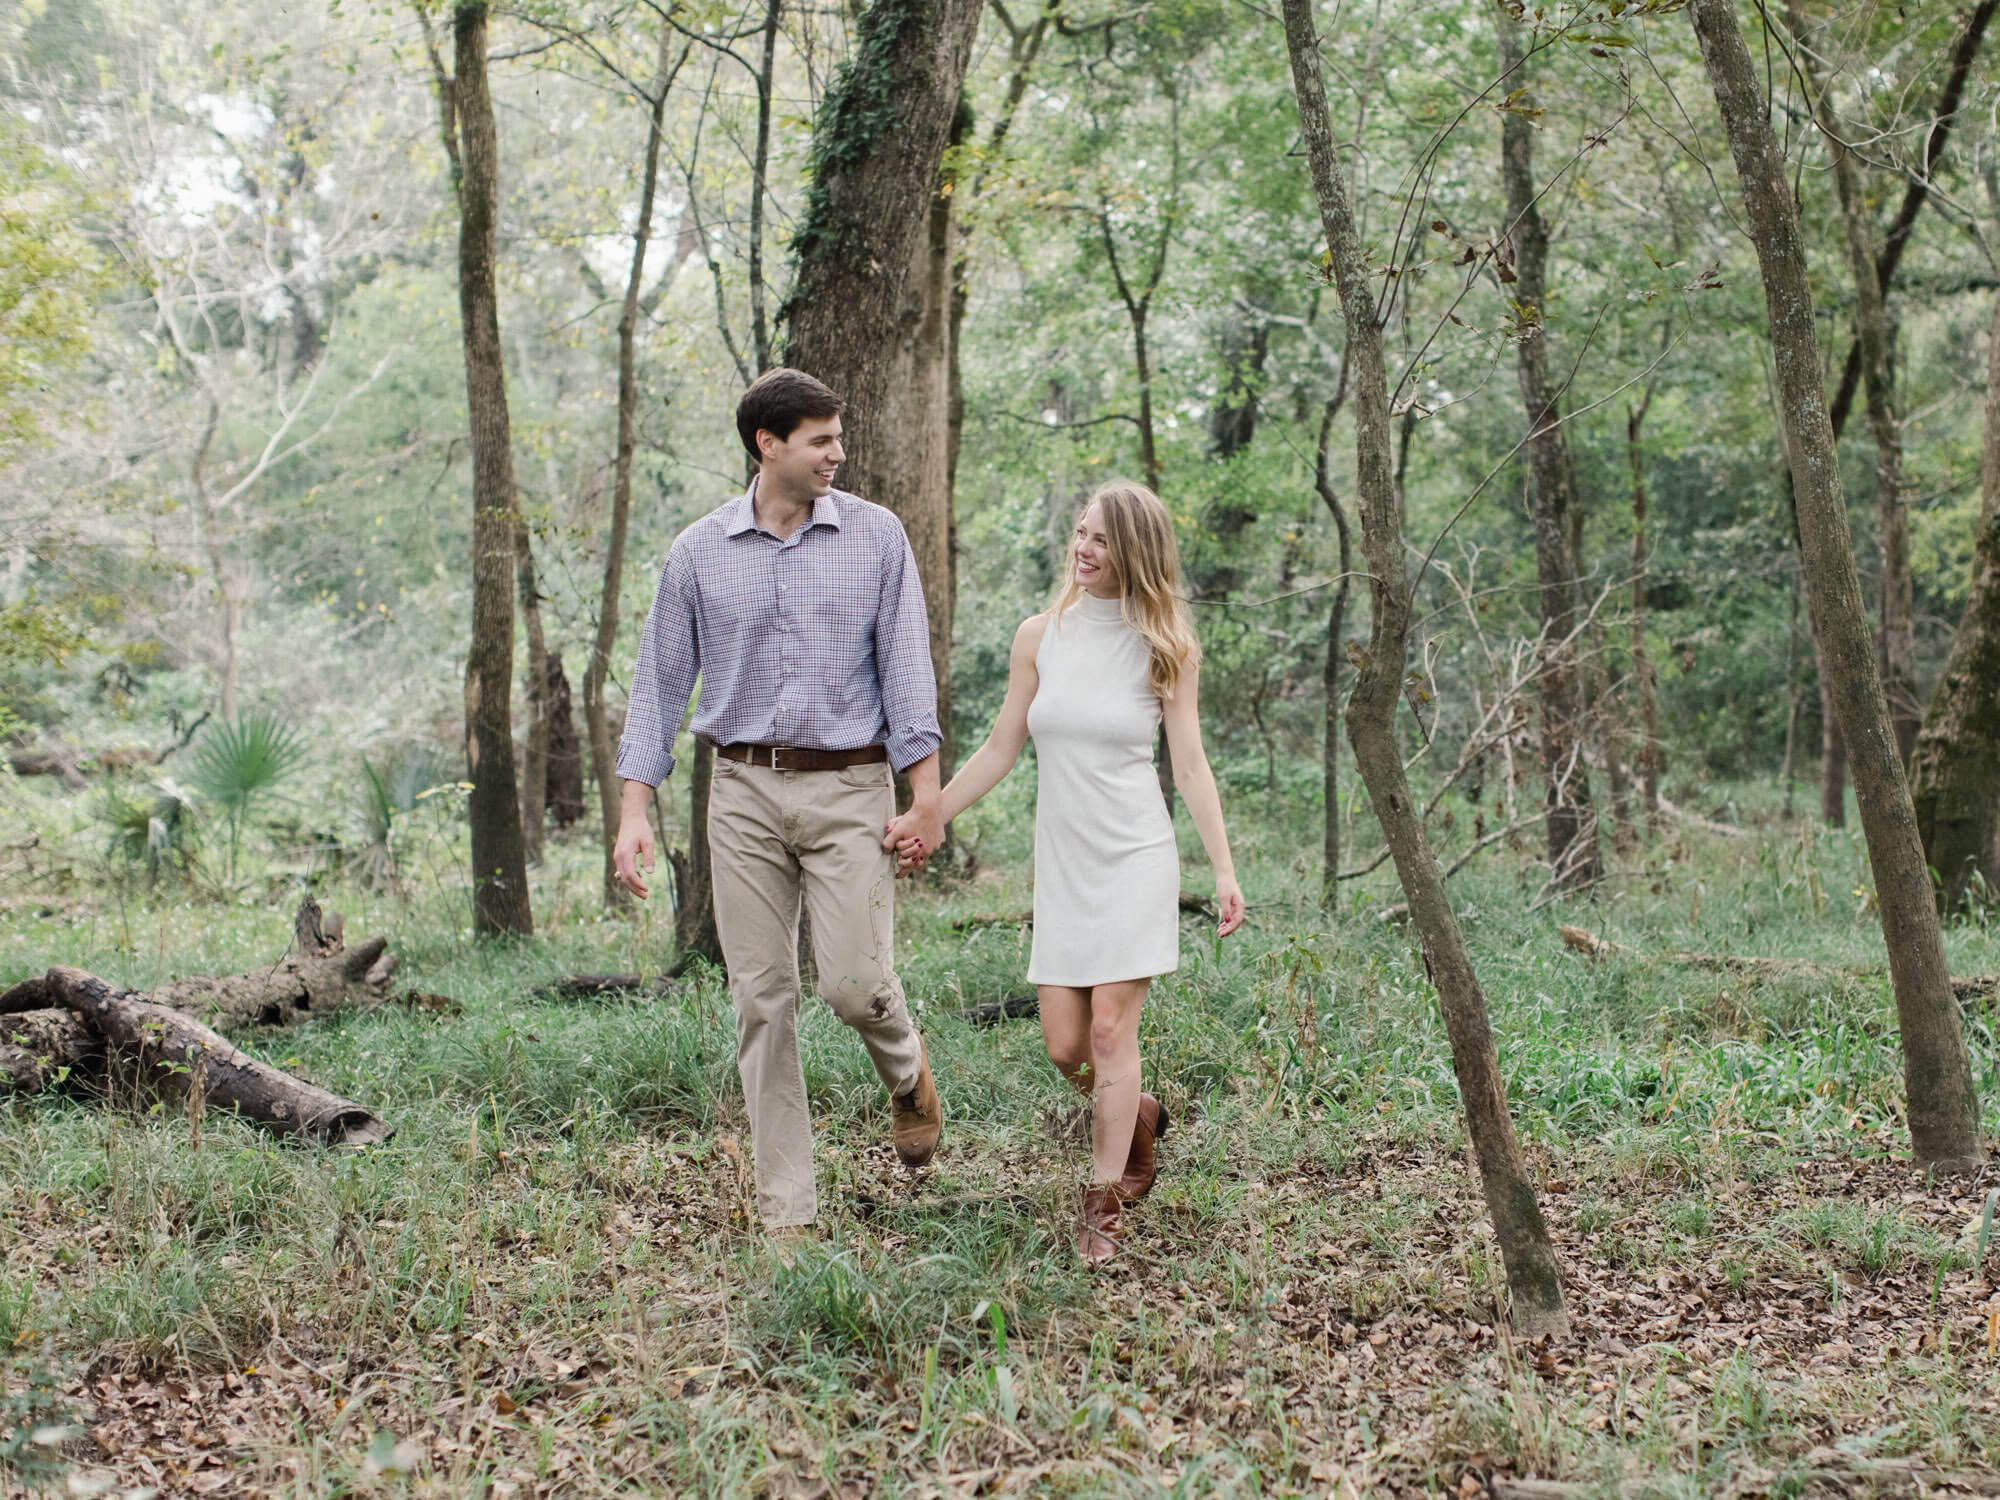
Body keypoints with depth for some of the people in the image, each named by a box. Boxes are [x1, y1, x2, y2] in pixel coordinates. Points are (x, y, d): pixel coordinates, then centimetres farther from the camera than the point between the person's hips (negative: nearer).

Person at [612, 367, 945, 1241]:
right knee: (762, 999, 2)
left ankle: (907, 1075, 26)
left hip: (848, 787, -1)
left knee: (854, 982, -12)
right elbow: (660, 683, 7)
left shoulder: (875, 537, 2)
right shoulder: (699, 553, 4)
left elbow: (906, 668, 1)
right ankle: (786, 1209, 10)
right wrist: (635, 811, 0)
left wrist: (926, 791, -6)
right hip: (745, 790, 2)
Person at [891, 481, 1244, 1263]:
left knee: (1110, 1030, -7)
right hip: (1062, 861, 3)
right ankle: (1137, 1115, 34)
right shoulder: (1040, 636, 4)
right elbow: (1000, 749, 11)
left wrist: (1224, 870, -6)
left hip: (1135, 856, -3)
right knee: (1064, 1046, 2)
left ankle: (1101, 1212, 4)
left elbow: (1190, 767, -1)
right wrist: (927, 820, 10)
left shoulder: (1166, 647, -3)